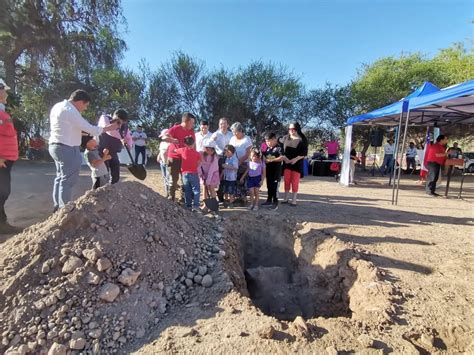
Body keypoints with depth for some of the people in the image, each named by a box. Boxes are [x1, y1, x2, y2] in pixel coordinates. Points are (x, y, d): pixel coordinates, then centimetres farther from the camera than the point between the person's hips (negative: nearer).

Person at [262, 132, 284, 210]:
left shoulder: (279, 147, -10)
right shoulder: (267, 148, 12)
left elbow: (282, 157, -21)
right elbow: (264, 156, 24)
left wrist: (271, 160, -23)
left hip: (276, 171, -7)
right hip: (268, 170, 7)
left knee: (275, 187, -3)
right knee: (269, 186, 15)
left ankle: (275, 203, 4)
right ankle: (269, 200, 27)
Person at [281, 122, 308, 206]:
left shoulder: (302, 139, -3)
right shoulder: (285, 138, 7)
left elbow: (304, 152, -7)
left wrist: (295, 159, -19)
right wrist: (284, 157, -13)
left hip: (297, 163, -3)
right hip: (286, 163, 3)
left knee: (295, 181, 2)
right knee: (287, 180, 7)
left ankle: (294, 200, 10)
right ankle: (286, 198, 17)